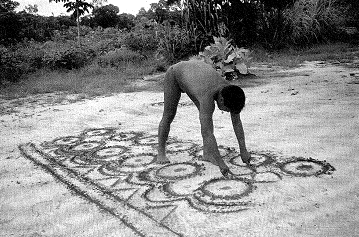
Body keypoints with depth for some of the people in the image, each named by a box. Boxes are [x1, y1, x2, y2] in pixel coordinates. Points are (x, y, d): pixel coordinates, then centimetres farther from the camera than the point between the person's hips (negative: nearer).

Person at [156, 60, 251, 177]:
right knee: (169, 115, -2)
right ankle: (161, 152, 14)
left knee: (207, 115, -7)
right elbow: (207, 133, -47)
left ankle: (207, 153, -1)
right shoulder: (207, 96, -45)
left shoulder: (230, 92, -26)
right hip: (174, 74, -5)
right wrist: (221, 163, -47)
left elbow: (237, 122, -16)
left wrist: (243, 150, -18)